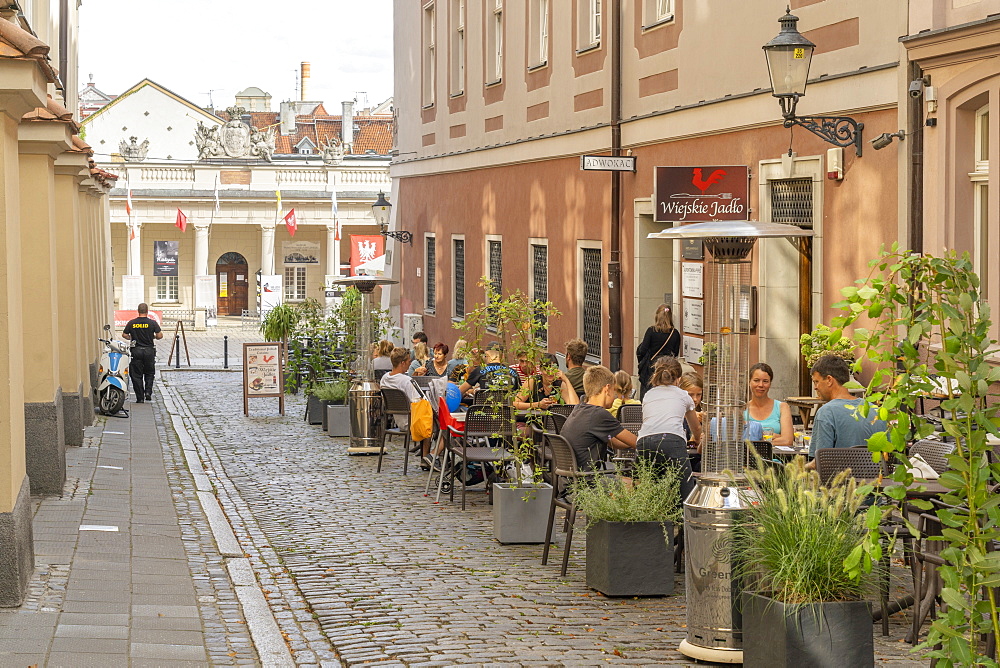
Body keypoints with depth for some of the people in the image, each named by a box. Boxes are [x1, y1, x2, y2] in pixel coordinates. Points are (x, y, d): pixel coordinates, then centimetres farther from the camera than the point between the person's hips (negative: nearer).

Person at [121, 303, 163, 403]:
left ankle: (140, 397, 4)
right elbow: (160, 336, -8)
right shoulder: (152, 323, -5)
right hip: (149, 351, 0)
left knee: (137, 375, 6)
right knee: (149, 373, 16)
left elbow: (124, 335, 2)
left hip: (136, 351, 0)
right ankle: (148, 392, -2)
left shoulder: (131, 323, -1)